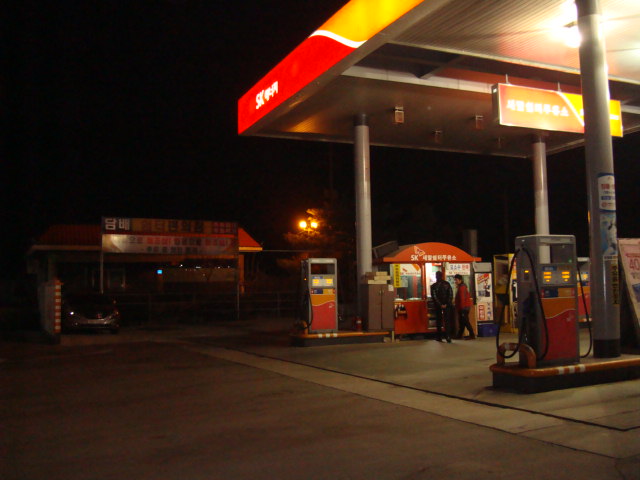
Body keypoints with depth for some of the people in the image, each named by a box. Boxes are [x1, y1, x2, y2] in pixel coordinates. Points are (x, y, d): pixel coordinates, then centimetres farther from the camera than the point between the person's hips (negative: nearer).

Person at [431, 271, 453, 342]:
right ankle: (448, 337, -8)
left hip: (438, 307, -1)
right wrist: (446, 304, -3)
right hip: (447, 306, 2)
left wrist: (440, 305, -6)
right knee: (447, 321, 3)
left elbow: (434, 297, -10)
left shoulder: (434, 286, -7)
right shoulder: (447, 284, 1)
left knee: (439, 321, 9)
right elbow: (451, 294, -2)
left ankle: (439, 337, 11)